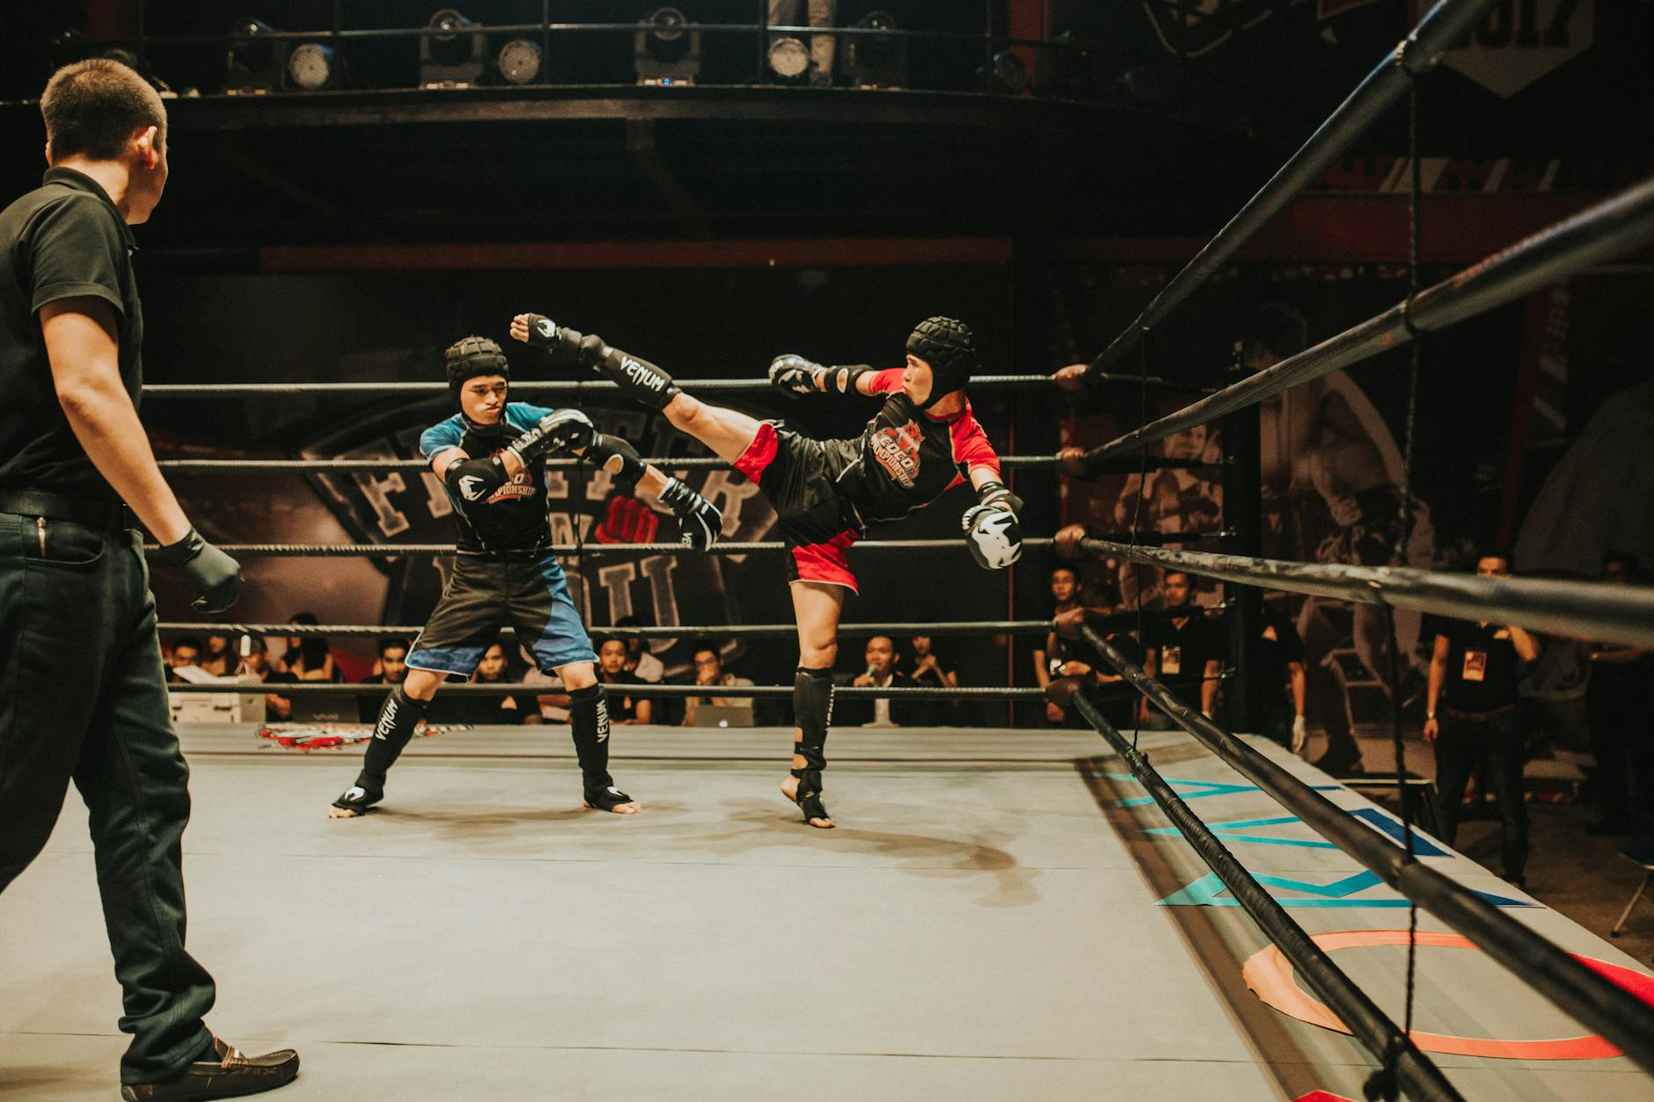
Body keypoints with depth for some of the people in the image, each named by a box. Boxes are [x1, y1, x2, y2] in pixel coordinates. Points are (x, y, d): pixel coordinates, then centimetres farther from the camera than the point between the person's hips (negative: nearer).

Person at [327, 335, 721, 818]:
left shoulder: (528, 418, -5)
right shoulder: (440, 437, -7)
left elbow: (612, 453, -6)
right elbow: (466, 481, -30)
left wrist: (681, 498, -10)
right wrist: (533, 444, -39)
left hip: (537, 571, 1)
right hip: (476, 574, 0)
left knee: (581, 678, -10)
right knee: (418, 683, -2)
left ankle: (598, 785, 11)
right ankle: (368, 783, 17)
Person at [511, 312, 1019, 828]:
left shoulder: (968, 445, -19)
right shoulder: (902, 383, -7)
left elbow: (994, 490, -39)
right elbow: (860, 379, 15)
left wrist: (997, 509, -60)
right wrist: (816, 374, 25)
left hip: (826, 532, -2)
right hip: (801, 463, 3)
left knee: (819, 652, -6)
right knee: (684, 410, -9)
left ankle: (804, 777, 12)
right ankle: (578, 347, 9)